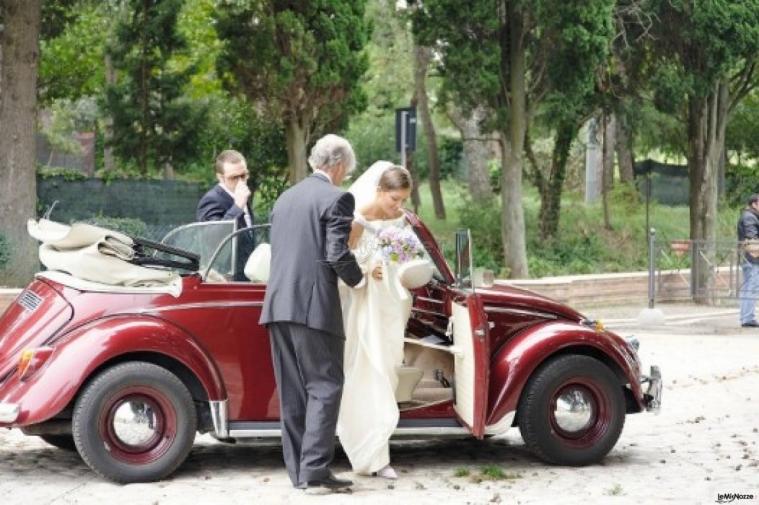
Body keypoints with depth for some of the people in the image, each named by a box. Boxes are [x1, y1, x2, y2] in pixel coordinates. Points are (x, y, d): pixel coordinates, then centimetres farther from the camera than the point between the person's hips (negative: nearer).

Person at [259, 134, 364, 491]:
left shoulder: (285, 198, 18)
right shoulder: (336, 198, -5)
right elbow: (337, 254, -12)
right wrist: (357, 278, 5)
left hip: (277, 304, 7)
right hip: (314, 305, -7)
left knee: (292, 391, 9)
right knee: (324, 386, -3)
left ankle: (297, 469, 11)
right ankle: (314, 469, -11)